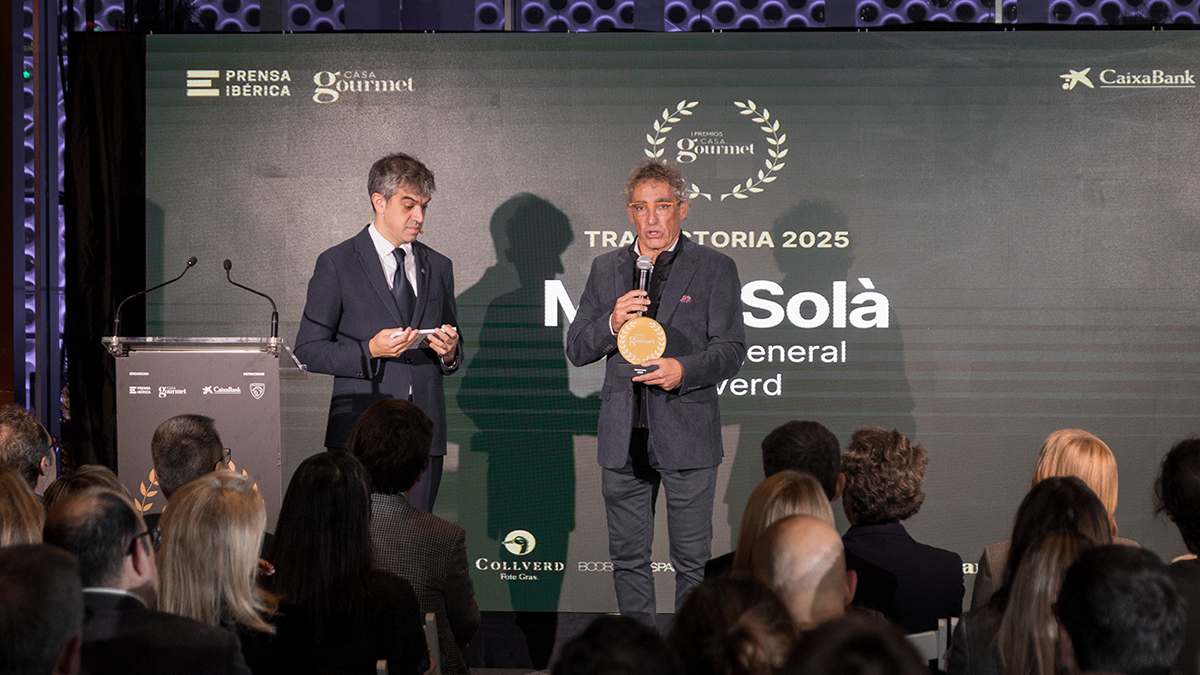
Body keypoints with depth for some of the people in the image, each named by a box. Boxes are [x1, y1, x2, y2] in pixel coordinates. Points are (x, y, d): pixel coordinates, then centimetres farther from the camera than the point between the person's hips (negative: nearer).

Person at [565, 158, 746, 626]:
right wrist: (611, 324, -11)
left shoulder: (714, 268, 2)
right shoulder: (606, 270, 12)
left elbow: (731, 350, -3)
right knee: (628, 557, 9)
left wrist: (684, 370, -21)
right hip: (623, 440, 4)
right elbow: (576, 350, 10)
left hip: (686, 436, -3)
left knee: (692, 561, 0)